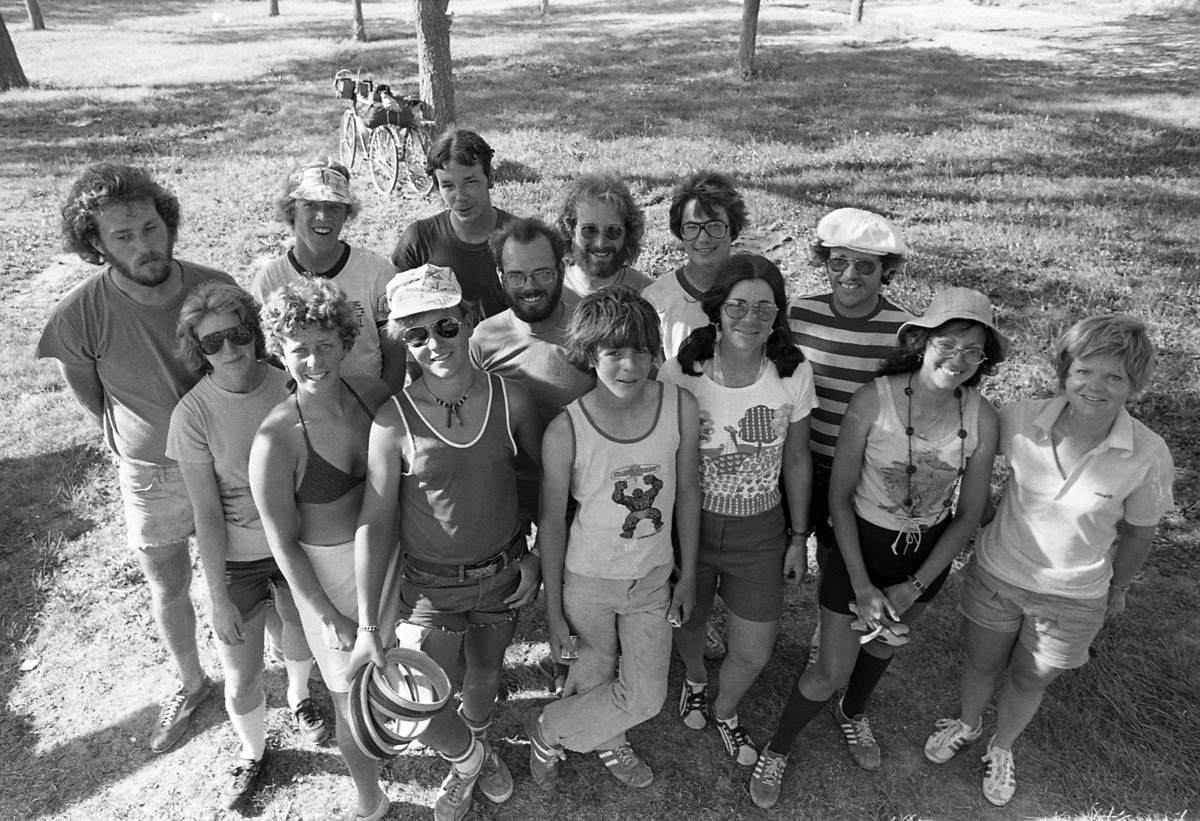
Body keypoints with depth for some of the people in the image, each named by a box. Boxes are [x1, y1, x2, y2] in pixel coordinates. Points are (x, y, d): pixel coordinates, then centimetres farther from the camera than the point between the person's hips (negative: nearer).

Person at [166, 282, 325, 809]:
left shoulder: (287, 386, -14)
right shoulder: (194, 414, -19)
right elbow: (207, 513, -14)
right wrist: (218, 597, -11)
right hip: (235, 560, -2)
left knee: (303, 635, 25)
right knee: (241, 682, 9)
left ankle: (298, 697, 60)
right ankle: (252, 752, 42)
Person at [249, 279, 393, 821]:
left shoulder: (373, 394, -11)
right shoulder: (277, 439, -22)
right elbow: (282, 544, -14)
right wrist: (328, 616, -11)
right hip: (328, 571, -4)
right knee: (352, 695, 14)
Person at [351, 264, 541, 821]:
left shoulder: (510, 399, -13)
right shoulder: (393, 421, -19)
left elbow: (544, 478, 3)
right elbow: (374, 523, -14)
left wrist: (536, 556, 1)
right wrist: (367, 626, -13)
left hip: (503, 572, 2)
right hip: (431, 583, -2)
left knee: (485, 673, 24)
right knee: (424, 716, 2)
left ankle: (471, 756, 58)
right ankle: (473, 759, 40)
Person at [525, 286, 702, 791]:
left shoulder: (680, 408, -15)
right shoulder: (565, 431, -21)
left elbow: (687, 491, -2)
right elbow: (551, 522, -11)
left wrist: (688, 574, 4)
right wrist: (554, 613, -6)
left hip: (654, 579, 3)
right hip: (587, 580, -3)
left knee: (646, 698, 13)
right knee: (593, 680, 16)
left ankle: (549, 728, 42)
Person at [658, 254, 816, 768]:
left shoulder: (794, 374, -12)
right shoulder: (679, 374, -19)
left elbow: (797, 462, 0)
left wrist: (799, 538, 6)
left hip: (761, 530, 1)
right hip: (690, 524, -1)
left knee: (754, 654, 10)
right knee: (688, 625, 21)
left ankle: (725, 712, 47)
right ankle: (695, 680, 61)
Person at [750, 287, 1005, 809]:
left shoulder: (981, 418, -15)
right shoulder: (873, 400, -24)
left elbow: (968, 515, -5)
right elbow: (840, 495, -15)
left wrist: (912, 589, -9)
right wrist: (862, 586, -16)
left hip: (929, 555, 4)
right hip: (862, 546, -3)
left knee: (882, 646, 28)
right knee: (830, 675, 5)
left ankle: (852, 713, 61)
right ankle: (777, 749, 36)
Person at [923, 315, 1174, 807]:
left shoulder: (1148, 456, -22)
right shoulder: (1018, 421, -22)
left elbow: (1138, 532, -4)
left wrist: (1118, 588, 10)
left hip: (1074, 600, 0)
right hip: (995, 575, 1)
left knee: (1028, 682, 22)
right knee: (981, 666, 23)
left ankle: (1001, 749, 55)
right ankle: (967, 725, 57)